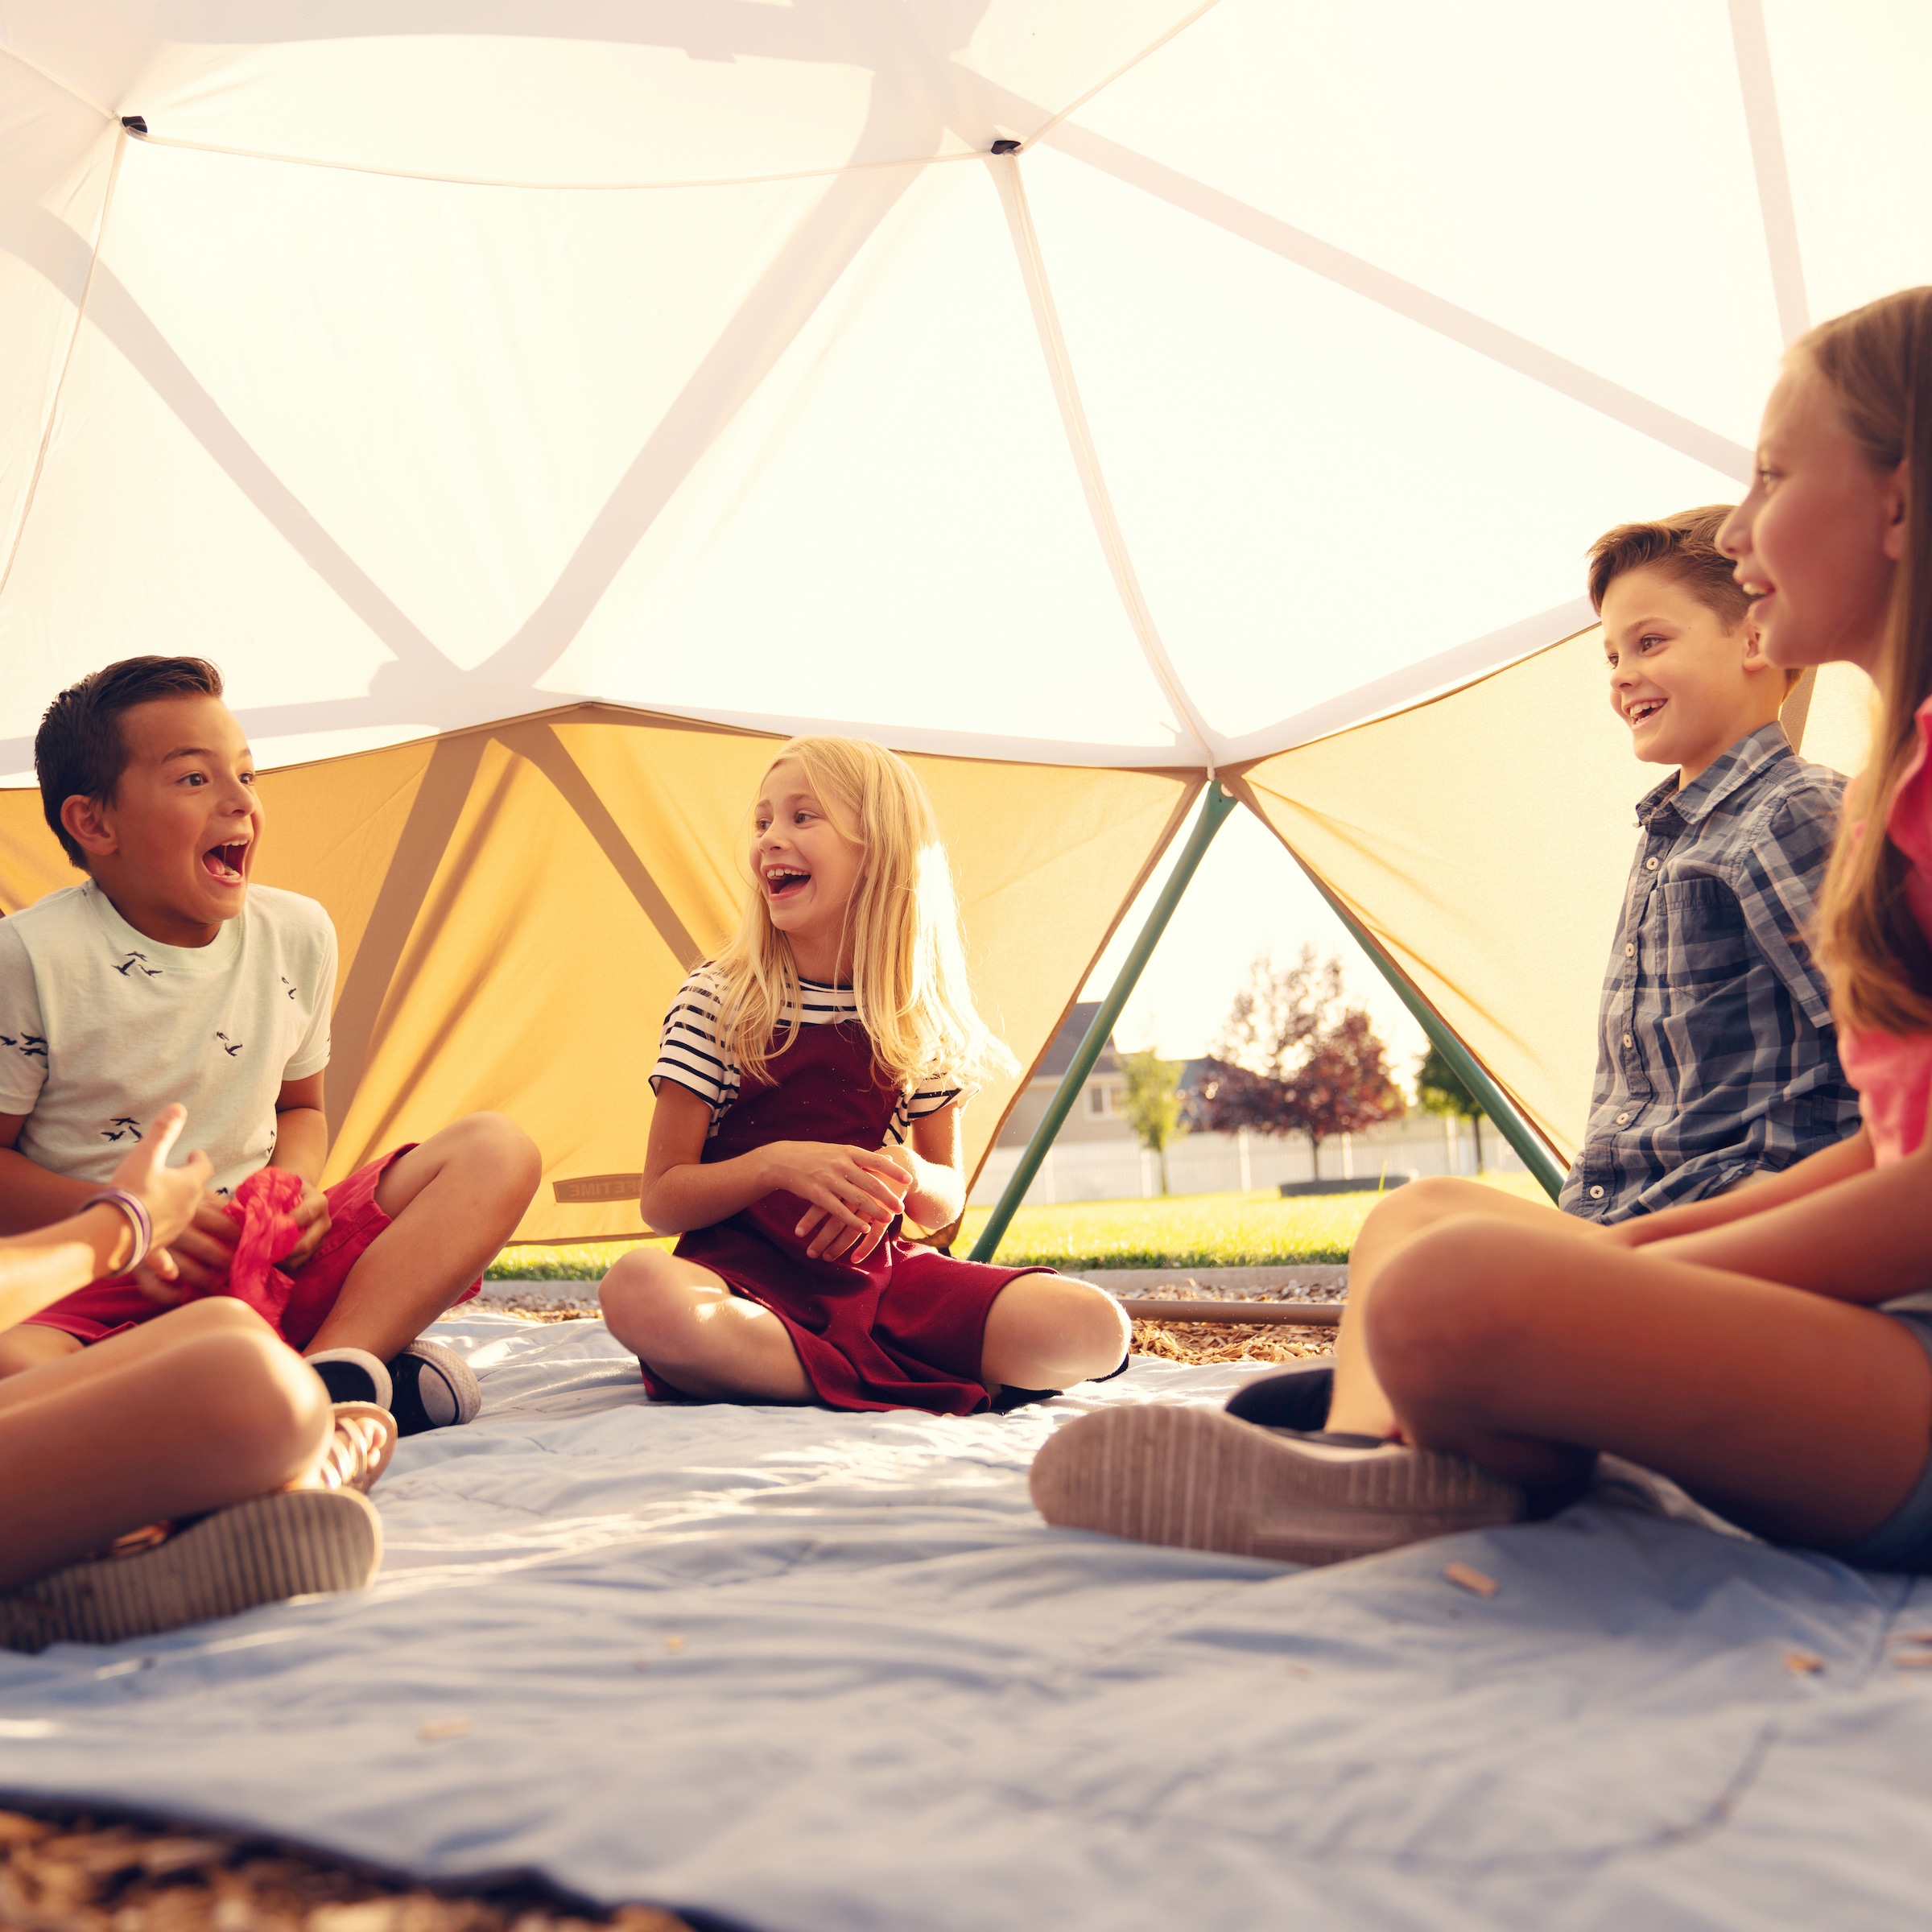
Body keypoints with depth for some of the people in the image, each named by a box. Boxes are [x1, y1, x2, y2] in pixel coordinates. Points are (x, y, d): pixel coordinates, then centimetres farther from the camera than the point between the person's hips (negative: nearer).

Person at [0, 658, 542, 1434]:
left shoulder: (299, 933, 5)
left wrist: (294, 1184, -5)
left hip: (267, 1257, 5)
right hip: (95, 1288, -4)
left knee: (499, 1150, -11)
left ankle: (336, 1368, -29)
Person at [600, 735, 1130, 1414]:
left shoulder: (920, 1018, 6)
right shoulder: (715, 1001, -1)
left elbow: (947, 1201, 14)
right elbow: (662, 1198, -2)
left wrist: (904, 1175, -11)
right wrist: (776, 1163, -20)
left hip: (876, 1274, 3)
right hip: (745, 1275, -3)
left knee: (1095, 1330, -21)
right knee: (638, 1288, -40)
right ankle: (902, 1383, -23)